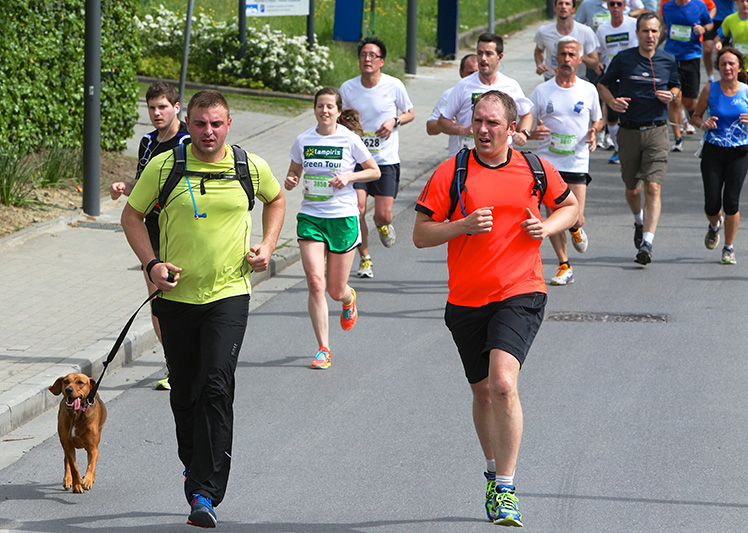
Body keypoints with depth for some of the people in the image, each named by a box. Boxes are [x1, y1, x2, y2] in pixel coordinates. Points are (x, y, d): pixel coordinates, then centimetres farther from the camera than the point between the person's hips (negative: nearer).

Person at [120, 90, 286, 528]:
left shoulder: (251, 168, 0)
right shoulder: (164, 167, -4)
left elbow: (276, 199, 21)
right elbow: (132, 216, 6)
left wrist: (267, 246, 6)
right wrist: (152, 264, -8)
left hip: (229, 294, -1)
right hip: (177, 295, 1)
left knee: (217, 388, -15)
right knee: (184, 391, 11)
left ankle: (206, 493, -16)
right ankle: (195, 466, 38)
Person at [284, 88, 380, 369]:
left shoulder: (349, 140, -5)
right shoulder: (303, 140, 1)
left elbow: (375, 171, 4)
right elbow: (294, 171, 15)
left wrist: (349, 176, -13)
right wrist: (291, 180, -8)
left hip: (343, 217, -1)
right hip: (311, 216, 1)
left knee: (336, 291, 4)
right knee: (315, 282, -14)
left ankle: (349, 298, 44)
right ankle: (323, 349, -7)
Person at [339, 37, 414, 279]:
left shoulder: (394, 86, -6)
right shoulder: (348, 88, -1)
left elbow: (410, 113, 8)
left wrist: (394, 121, -12)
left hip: (386, 160, -1)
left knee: (383, 215, -6)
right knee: (357, 209, -12)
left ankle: (382, 225, 34)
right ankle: (364, 258, 9)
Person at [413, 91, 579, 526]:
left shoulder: (537, 170, 3)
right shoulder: (450, 172, -1)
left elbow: (570, 207, 20)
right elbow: (420, 234, -1)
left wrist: (547, 226, -1)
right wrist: (464, 225, -18)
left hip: (520, 294, -2)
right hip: (466, 299, 2)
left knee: (503, 383, -22)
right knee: (483, 392, 14)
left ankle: (506, 490, -17)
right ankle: (494, 471, 40)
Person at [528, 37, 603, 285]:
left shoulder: (588, 90, 4)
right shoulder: (542, 91, 2)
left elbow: (598, 120, 18)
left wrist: (594, 132, -4)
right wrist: (533, 133, -17)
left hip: (577, 164, 0)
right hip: (548, 162, 0)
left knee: (575, 218, -9)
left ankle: (576, 231, 29)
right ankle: (564, 267, 11)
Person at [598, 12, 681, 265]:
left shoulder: (668, 61, 4)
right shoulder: (623, 59, -1)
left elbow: (676, 87, 20)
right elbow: (602, 85, 10)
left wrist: (671, 95, -4)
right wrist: (612, 102, -11)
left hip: (657, 131, -1)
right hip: (629, 131, 1)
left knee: (653, 187, -14)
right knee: (632, 189, 11)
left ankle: (647, 243, -17)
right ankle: (639, 222, 43)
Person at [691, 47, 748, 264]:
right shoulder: (710, 90, -2)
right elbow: (696, 115, 9)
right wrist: (704, 124, -13)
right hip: (713, 151, 0)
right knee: (712, 204, -4)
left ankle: (729, 248, 10)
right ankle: (715, 225, 34)